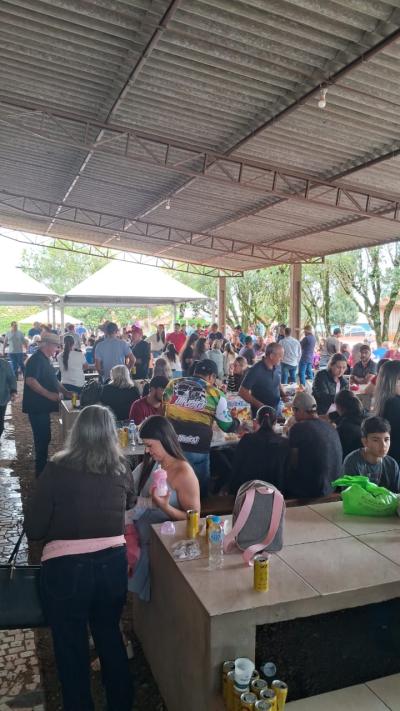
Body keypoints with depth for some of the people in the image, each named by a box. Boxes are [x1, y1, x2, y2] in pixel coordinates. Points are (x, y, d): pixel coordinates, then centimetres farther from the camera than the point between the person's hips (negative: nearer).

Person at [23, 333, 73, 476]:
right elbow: (30, 381, -28)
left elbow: (52, 380, 23)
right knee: (42, 439, -3)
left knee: (44, 438, 17)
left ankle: (42, 469, 29)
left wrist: (65, 392, 13)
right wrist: (49, 394, -29)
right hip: (37, 407, -10)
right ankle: (41, 473, 7)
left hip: (43, 406, 10)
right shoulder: (36, 359, -16)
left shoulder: (45, 359, 15)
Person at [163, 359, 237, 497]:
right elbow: (228, 426, 8)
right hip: (197, 450, -3)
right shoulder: (215, 394, 0)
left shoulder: (173, 384, 7)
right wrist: (236, 422, 31)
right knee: (199, 491, 18)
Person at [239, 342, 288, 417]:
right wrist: (259, 405, -23)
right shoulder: (255, 371, -21)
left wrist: (283, 394, -2)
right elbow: (242, 392, -18)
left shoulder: (277, 367, -1)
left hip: (276, 410, 6)